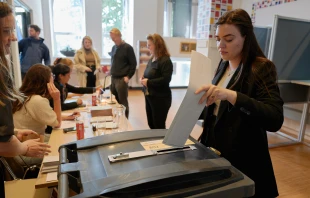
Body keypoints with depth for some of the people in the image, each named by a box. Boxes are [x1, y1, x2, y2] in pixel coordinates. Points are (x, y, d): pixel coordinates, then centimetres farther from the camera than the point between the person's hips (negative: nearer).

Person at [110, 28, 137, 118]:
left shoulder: (127, 47, -8)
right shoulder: (114, 47, 13)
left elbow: (133, 63, -9)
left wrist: (128, 76, -13)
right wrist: (111, 72, 9)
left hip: (122, 79, -7)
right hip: (113, 78, 7)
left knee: (123, 102, 0)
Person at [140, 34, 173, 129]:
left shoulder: (166, 61, -16)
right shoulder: (151, 59, 11)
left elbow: (165, 80, -25)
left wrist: (148, 82, -21)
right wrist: (143, 79, 0)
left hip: (161, 98, -9)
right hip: (149, 96, 9)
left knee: (159, 126, 5)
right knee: (151, 124, 19)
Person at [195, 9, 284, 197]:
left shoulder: (262, 68, -16)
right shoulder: (224, 65, 4)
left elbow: (275, 119, -30)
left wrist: (231, 95, -40)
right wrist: (205, 96, -4)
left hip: (242, 160, -6)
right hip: (215, 150, 7)